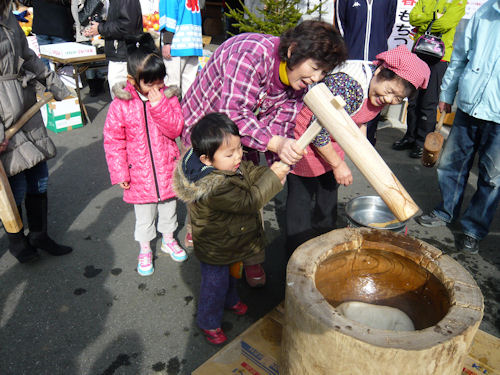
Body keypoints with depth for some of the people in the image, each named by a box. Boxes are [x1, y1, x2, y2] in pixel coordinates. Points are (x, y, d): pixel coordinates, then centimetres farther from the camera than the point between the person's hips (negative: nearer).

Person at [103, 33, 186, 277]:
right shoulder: (121, 105, -13)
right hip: (139, 173, -2)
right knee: (144, 215, 15)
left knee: (168, 207, 21)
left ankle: (168, 240, 46)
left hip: (167, 169, 2)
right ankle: (145, 250, 37)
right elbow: (113, 140, -8)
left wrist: (159, 104, -25)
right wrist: (120, 173, -10)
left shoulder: (167, 97, -6)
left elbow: (175, 129, -14)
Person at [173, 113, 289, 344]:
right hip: (215, 251, -8)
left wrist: (270, 172, -19)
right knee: (215, 284, 15)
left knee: (231, 275, 33)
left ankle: (230, 300, 61)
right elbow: (249, 201, -36)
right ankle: (209, 322, 40)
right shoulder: (214, 187, -41)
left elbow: (251, 173, 0)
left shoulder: (231, 163, -13)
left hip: (231, 243, 9)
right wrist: (272, 177, -31)